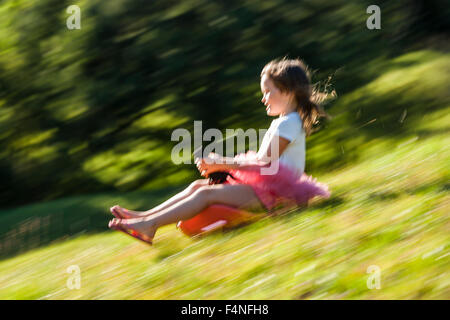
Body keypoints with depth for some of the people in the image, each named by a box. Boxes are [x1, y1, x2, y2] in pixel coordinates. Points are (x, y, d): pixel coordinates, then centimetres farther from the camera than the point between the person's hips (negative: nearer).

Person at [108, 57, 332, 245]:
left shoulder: (288, 124, -11)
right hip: (262, 186, 10)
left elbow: (266, 164, -18)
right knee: (198, 185, 0)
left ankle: (150, 225, -28)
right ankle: (145, 216, -8)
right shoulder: (282, 123, 22)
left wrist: (222, 164, -12)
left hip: (272, 194, -10)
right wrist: (220, 163, 10)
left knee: (207, 194, -21)